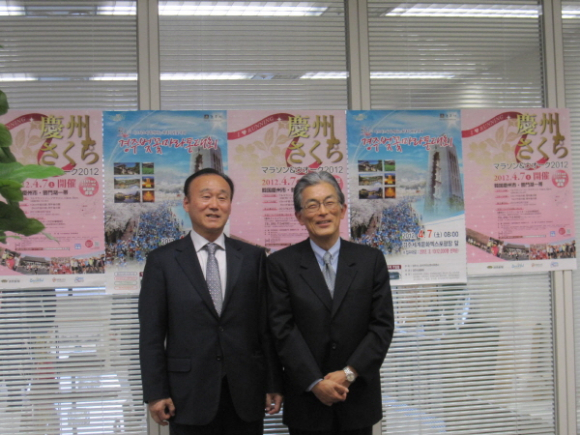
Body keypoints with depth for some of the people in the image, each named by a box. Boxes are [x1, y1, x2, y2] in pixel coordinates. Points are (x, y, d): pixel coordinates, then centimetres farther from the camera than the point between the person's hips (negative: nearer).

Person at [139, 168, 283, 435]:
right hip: (189, 395, -1)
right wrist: (155, 393, -5)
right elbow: (151, 334, 0)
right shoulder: (162, 260, 1)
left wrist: (274, 384, 3)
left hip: (245, 395, 2)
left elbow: (267, 326, 6)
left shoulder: (253, 257, 6)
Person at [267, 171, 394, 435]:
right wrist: (315, 383, -13)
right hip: (306, 400, -1)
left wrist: (349, 374, -11)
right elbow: (283, 330, -6)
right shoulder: (281, 264, -1)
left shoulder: (371, 260, 2)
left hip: (359, 399, 1)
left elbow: (383, 325, -2)